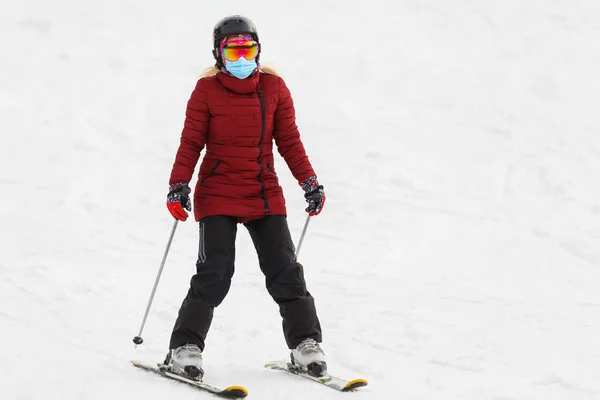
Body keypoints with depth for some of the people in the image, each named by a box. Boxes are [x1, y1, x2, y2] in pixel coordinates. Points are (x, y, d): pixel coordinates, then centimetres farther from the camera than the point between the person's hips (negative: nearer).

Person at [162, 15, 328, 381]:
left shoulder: (274, 87, 5)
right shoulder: (206, 90, -2)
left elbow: (289, 141, 8)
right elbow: (191, 142, -2)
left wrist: (309, 181, 1)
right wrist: (179, 185, -13)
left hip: (265, 194, 3)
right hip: (217, 194, -3)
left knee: (284, 270, -2)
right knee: (215, 271, -13)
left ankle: (306, 344, 8)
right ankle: (185, 348, -4)